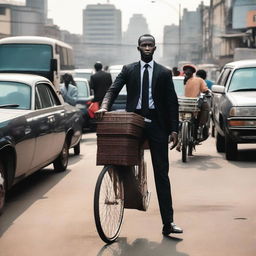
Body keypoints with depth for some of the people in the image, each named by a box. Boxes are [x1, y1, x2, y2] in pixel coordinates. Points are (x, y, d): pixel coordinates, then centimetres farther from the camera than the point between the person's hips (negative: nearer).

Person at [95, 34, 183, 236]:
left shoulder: (164, 73, 8)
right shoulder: (128, 70, 10)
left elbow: (172, 102, 6)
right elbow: (113, 90, -3)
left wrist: (174, 130, -2)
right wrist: (105, 106, -23)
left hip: (157, 126, -1)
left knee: (162, 173, -1)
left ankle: (168, 223, 0)